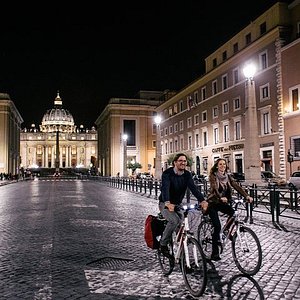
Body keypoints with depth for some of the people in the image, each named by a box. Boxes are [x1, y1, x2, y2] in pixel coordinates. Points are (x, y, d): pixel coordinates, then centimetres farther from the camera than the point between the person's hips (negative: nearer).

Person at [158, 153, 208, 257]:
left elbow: (193, 188, -18)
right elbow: (165, 188, -34)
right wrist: (168, 203, -53)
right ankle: (163, 244, -10)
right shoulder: (167, 173, -18)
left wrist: (202, 200, -36)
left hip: (178, 204, 6)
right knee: (174, 220, -28)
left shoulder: (187, 174, -3)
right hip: (165, 204, -5)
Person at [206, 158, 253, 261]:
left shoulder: (228, 176, 3)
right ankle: (214, 254, -2)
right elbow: (214, 188, -28)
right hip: (213, 203, -5)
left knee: (233, 212, -24)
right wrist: (220, 198, -46)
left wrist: (246, 196, -23)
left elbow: (237, 186, -9)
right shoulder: (213, 176, -11)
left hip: (223, 203, 5)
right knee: (217, 226, -13)